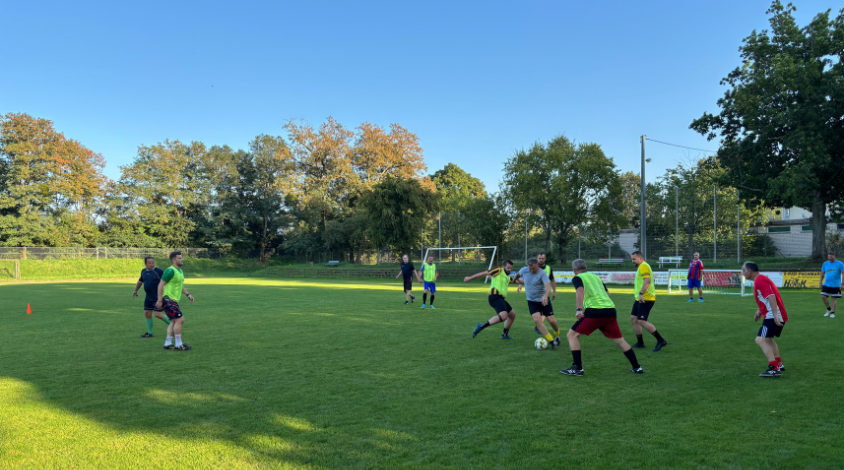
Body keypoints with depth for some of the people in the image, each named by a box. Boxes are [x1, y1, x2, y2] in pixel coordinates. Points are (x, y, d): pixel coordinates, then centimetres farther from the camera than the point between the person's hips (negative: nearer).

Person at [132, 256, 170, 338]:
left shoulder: (158, 271, -13)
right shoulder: (143, 271, 8)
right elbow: (140, 281, 27)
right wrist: (135, 291, 32)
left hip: (157, 298, -7)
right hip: (148, 297, 7)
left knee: (158, 314, -12)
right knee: (147, 314, 7)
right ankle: (149, 333, 19)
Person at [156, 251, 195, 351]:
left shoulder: (180, 271, 15)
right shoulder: (170, 271, -16)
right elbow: (161, 285, -17)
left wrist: (188, 294, 17)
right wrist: (159, 300, -20)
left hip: (173, 300, 10)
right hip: (168, 300, -10)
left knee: (174, 321, 12)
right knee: (180, 319, -12)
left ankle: (168, 343, 17)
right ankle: (178, 345, -5)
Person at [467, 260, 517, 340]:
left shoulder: (508, 277, 25)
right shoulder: (499, 271, 0)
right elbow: (484, 273, 2)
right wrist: (470, 278, 4)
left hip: (501, 299, 10)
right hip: (495, 296, -10)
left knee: (512, 315, 19)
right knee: (503, 316, -28)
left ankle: (505, 334, 30)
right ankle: (481, 327, -26)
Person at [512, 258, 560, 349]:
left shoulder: (542, 274, -21)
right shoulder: (524, 270, -8)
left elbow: (548, 287, -35)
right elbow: (518, 274, 17)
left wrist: (545, 296, -54)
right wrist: (514, 279, 34)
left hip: (543, 300, -3)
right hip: (532, 301, 3)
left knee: (551, 320, -4)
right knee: (537, 319, -18)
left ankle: (557, 335, 30)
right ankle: (551, 341, -14)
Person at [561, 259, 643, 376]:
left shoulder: (577, 278, 8)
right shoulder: (596, 277, 27)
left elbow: (580, 290, -12)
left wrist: (579, 309, -23)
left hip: (594, 311, -6)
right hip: (610, 310, 6)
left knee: (571, 335, 4)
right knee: (620, 340, 21)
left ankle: (578, 368, -2)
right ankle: (636, 367, 25)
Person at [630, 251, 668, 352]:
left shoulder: (643, 266, -12)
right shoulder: (640, 267, 19)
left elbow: (647, 281, -26)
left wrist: (641, 293, -32)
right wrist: (637, 293, 28)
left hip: (645, 299, -10)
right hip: (640, 299, 10)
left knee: (641, 321, -14)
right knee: (633, 318, 9)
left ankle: (661, 341, -7)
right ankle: (640, 342, 15)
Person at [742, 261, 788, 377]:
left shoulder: (759, 280, -15)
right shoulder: (761, 279, 18)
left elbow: (771, 296, -25)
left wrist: (775, 314, -31)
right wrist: (759, 311, 24)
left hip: (773, 317, -11)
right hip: (779, 316, 11)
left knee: (761, 340, -15)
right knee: (768, 339, 26)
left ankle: (773, 368, -21)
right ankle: (779, 364, 33)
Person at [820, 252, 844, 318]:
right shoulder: (825, 263, 5)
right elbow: (822, 273, 14)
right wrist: (820, 283, 11)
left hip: (836, 285, -3)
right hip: (826, 284, 3)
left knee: (834, 298, 0)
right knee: (823, 296, -4)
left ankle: (833, 313, 12)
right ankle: (828, 309, 18)